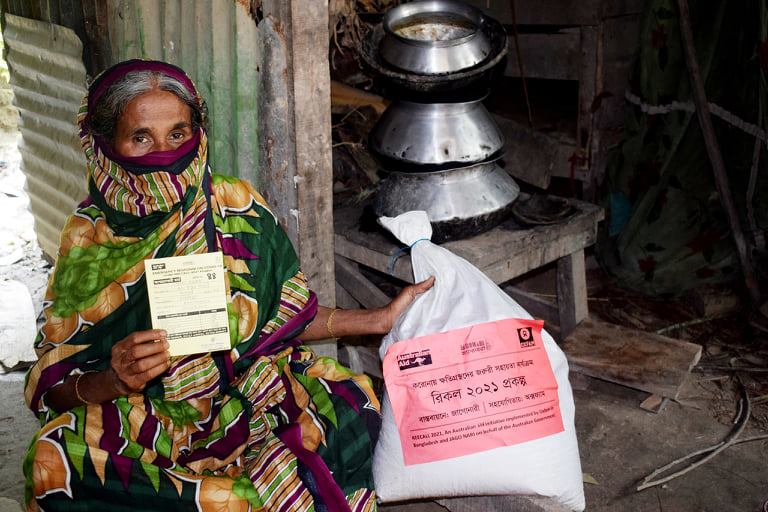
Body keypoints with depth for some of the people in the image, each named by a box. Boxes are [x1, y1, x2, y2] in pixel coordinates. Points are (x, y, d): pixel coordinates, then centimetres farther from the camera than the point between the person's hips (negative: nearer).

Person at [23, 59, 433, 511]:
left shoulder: (235, 207, -5)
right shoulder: (90, 239, -7)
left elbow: (285, 315, 6)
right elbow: (54, 385, -4)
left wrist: (381, 319, 1)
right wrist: (113, 380, -25)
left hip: (251, 399, 1)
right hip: (143, 421, 0)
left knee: (349, 409, -23)